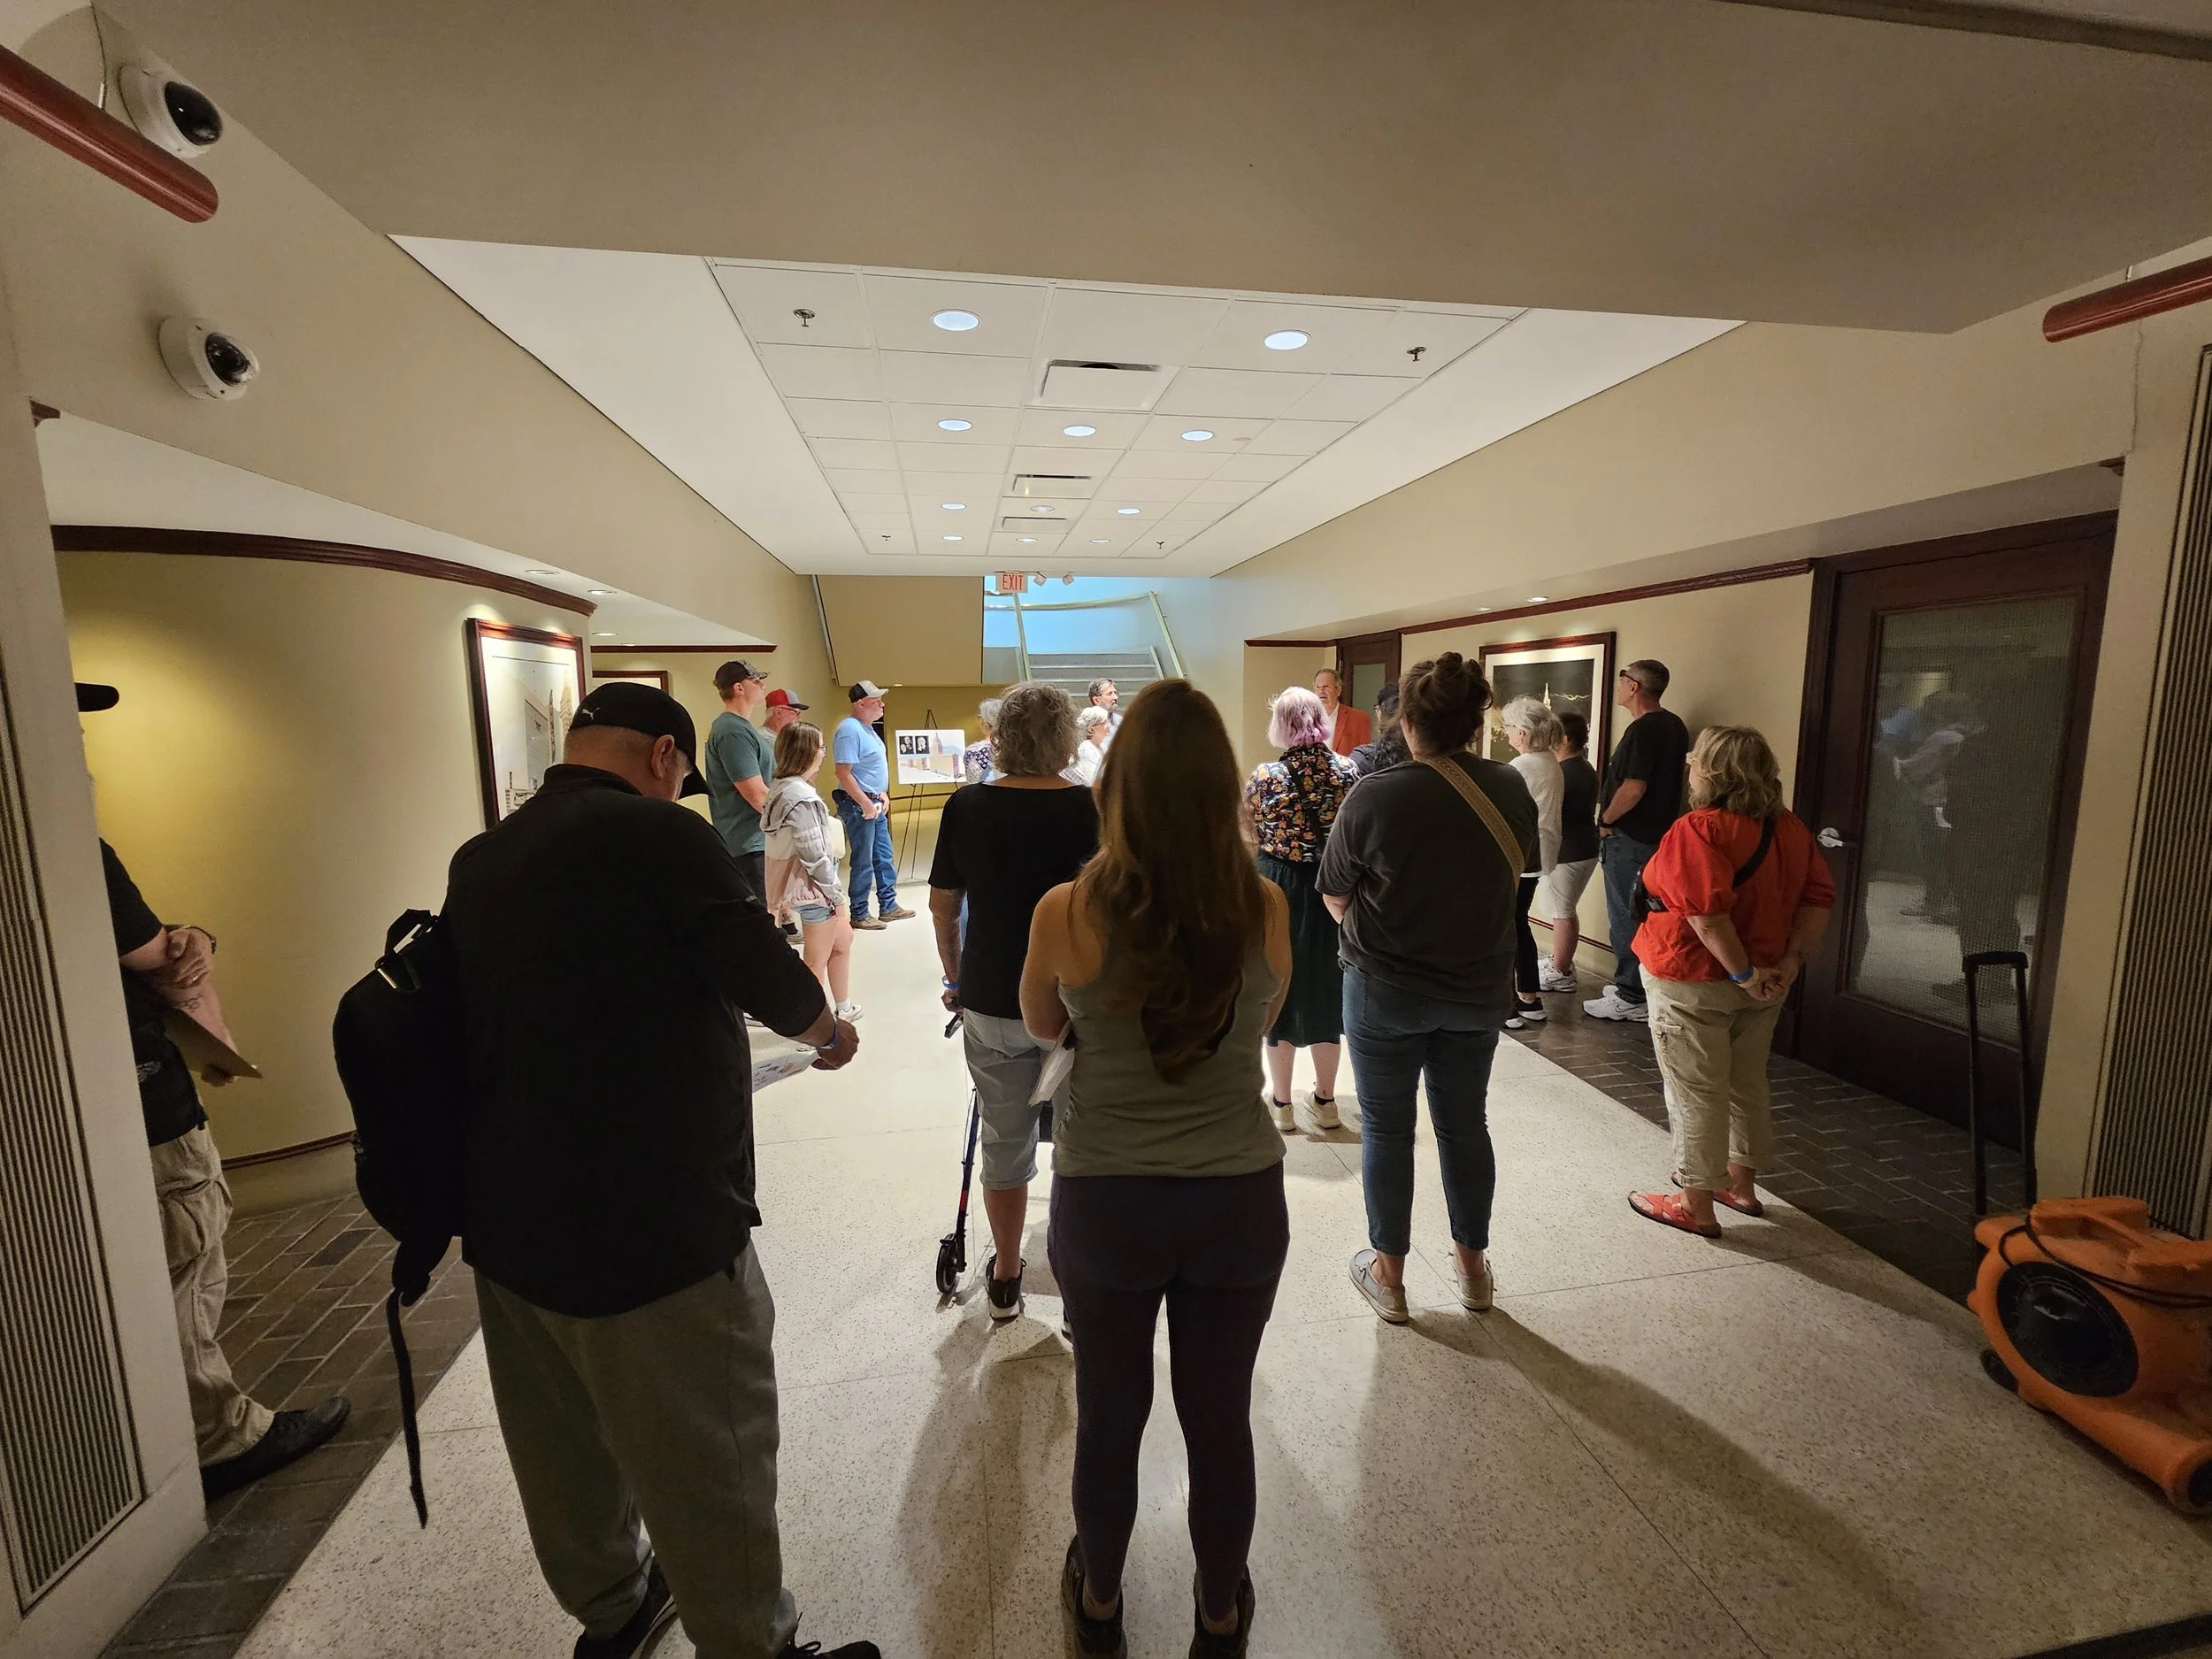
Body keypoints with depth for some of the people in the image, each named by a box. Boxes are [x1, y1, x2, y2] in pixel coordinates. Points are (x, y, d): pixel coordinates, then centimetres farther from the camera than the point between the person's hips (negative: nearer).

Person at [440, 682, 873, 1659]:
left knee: (566, 1452, 26)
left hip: (509, 1231, 8)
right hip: (653, 1235, -8)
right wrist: (830, 1032, 6)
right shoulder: (655, 835, -17)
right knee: (709, 1471, 10)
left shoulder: (478, 860, 6)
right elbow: (769, 979, -14)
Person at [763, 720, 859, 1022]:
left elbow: (771, 831, 13)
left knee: (843, 940, 24)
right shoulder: (801, 797, -24)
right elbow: (815, 855, -24)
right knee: (816, 962, 6)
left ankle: (843, 1008, 38)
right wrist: (837, 894, -13)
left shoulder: (780, 788, 5)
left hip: (798, 884, 10)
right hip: (813, 889, -10)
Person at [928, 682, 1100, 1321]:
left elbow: (942, 908, 2)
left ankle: (1006, 1280, 35)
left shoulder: (966, 807, -5)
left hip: (990, 1003, 2)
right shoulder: (1094, 810, -11)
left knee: (1005, 1143, 17)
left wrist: (956, 979, 16)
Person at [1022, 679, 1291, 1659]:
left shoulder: (1068, 913, -19)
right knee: (1220, 1421, 23)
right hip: (1238, 1199, 1)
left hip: (1105, 1201, -1)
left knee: (1109, 1419, 23)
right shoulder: (1264, 909, -14)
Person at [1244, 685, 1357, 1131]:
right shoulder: (1348, 772, -6)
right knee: (1325, 987, 15)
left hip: (1278, 887, -2)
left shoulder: (1265, 776, -12)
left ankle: (1281, 1102, 20)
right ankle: (1325, 1099, 27)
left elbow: (1251, 833, -1)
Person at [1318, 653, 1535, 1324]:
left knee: (1386, 1129, 12)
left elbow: (1335, 898, -9)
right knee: (1465, 1124, 20)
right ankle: (1473, 1265, 37)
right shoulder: (1512, 790, -7)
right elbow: (1513, 874, 8)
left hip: (1386, 988, -4)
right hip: (1478, 987, 4)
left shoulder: (1375, 795, -20)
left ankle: (1388, 1273, 27)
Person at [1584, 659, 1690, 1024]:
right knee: (1646, 915, 16)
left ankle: (1630, 998, 6)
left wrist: (1605, 820, -11)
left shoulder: (1643, 729, -20)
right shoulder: (1675, 726, 11)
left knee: (1625, 916, -1)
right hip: (1659, 833, 10)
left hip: (1630, 838, -10)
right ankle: (1634, 984, 27)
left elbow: (1633, 788, -26)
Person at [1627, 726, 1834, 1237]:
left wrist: (1742, 972, -21)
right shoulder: (1790, 827, 4)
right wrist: (1791, 959, 0)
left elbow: (1707, 911, -30)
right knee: (1747, 1085, 21)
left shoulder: (1698, 829, -21)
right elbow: (1818, 896, 4)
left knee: (1696, 1094, 5)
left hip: (1694, 983, -8)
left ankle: (1696, 1206, 18)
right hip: (1763, 987, 8)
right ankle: (1741, 1184, 38)